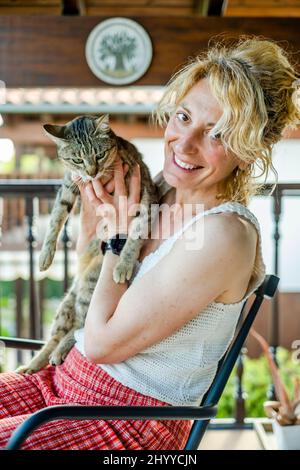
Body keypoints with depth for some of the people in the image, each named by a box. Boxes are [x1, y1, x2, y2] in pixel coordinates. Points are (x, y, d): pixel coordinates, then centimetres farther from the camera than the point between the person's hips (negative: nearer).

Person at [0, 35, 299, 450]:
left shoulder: (223, 233, -24)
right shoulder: (160, 188, 1)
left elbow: (102, 343, -21)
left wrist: (121, 232, -14)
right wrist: (93, 214, -4)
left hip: (134, 425, -7)